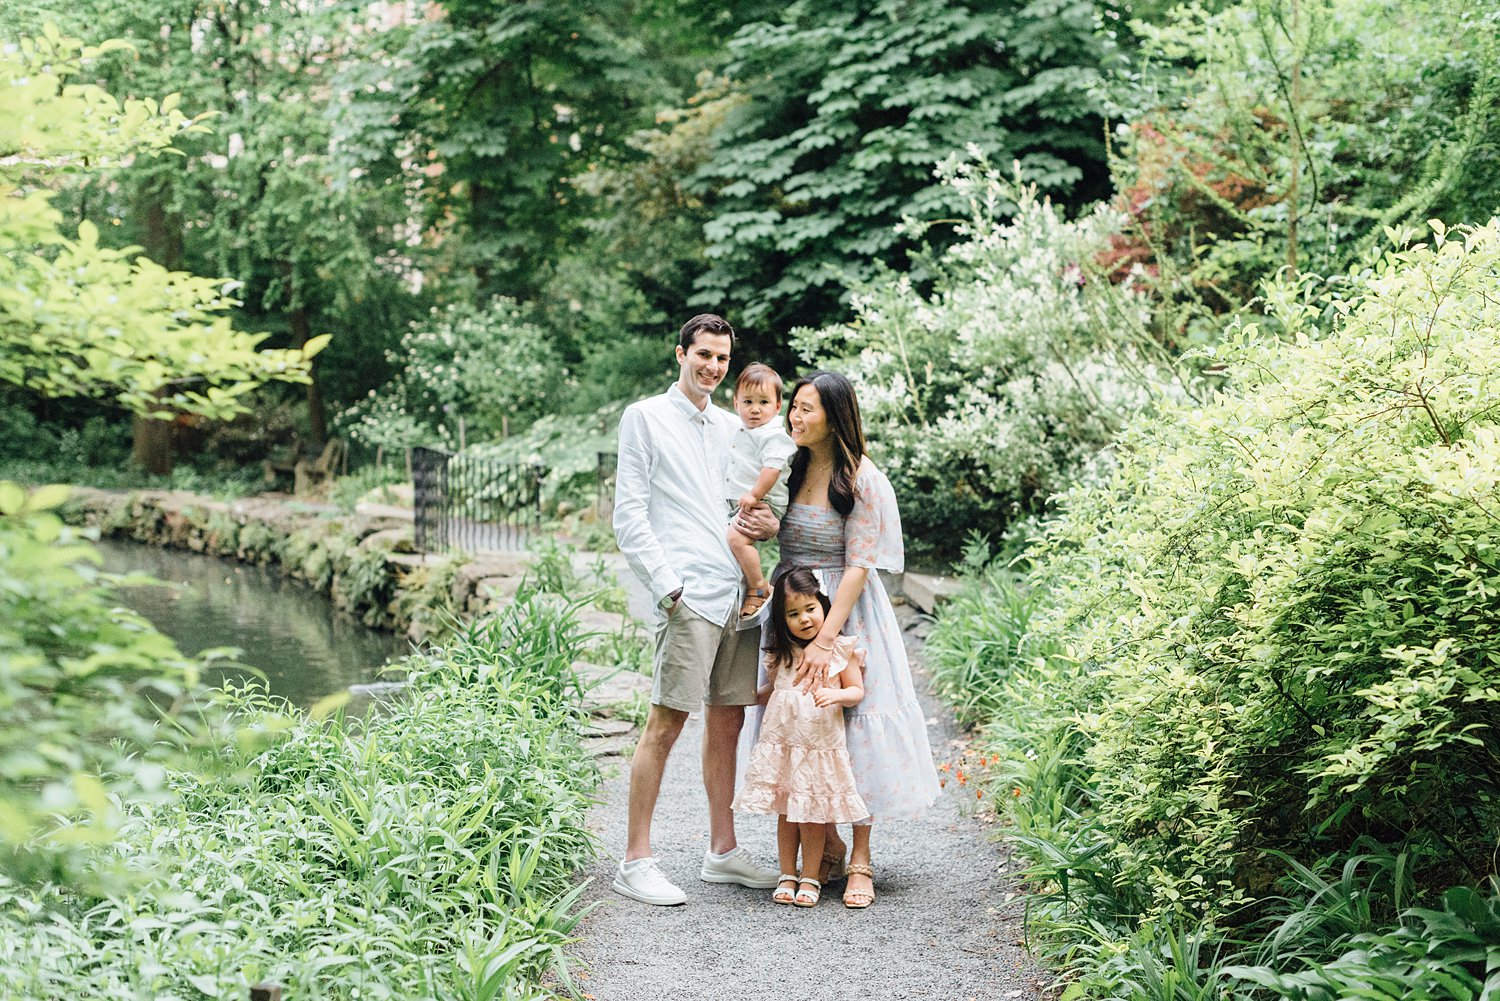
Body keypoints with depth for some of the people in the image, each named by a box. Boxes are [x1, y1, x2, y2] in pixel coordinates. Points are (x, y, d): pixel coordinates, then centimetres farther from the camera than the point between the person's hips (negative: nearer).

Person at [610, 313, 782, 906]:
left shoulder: (732, 427, 20)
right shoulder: (645, 417, 2)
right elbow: (629, 516, -4)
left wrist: (770, 525, 2)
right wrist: (667, 585, -13)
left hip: (739, 592, 7)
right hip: (688, 595, -7)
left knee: (728, 722, 10)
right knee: (666, 724, -9)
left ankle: (722, 851, 19)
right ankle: (635, 862, -4)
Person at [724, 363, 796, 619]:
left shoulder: (773, 435, -13)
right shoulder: (742, 432, 18)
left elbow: (772, 468, -23)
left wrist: (754, 495, -25)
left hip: (762, 503, -10)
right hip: (739, 502, 10)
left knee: (736, 537, -28)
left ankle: (759, 589, -18)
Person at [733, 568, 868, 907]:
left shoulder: (840, 649, -4)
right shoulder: (781, 654, 6)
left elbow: (857, 691, -2)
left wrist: (836, 694, -20)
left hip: (820, 746, -3)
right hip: (781, 743, 3)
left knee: (813, 814, 3)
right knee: (786, 813, 9)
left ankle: (810, 878, 15)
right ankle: (787, 876, 19)